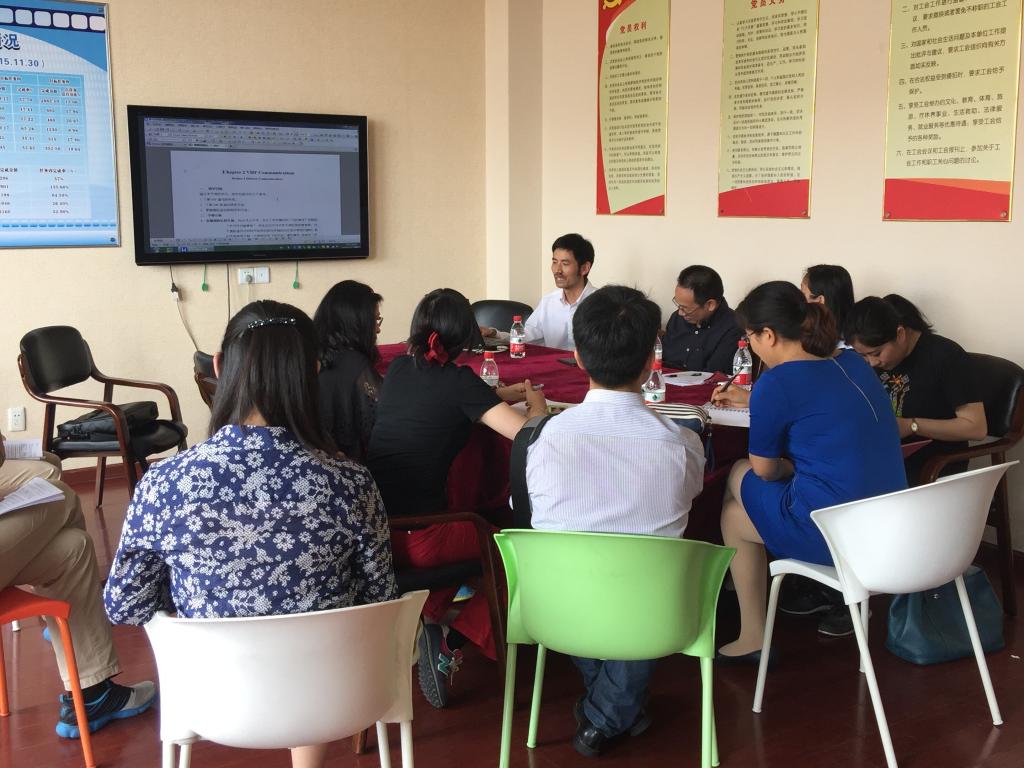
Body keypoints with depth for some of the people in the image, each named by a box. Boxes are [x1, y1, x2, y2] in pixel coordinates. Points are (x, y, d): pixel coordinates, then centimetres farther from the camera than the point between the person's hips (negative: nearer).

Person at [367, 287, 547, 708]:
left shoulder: (399, 368, 10)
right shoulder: (458, 380, -8)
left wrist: (505, 393, 34)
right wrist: (536, 401, 11)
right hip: (416, 540, -7)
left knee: (464, 527, 32)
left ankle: (425, 619, 22)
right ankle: (453, 641, 4)